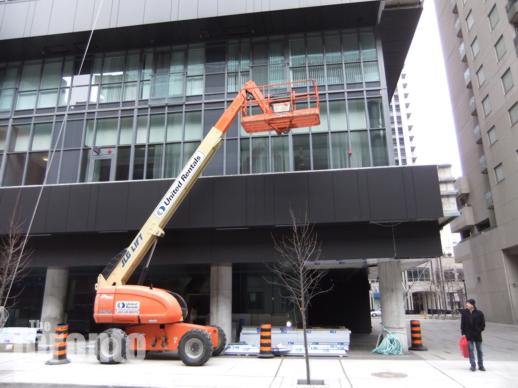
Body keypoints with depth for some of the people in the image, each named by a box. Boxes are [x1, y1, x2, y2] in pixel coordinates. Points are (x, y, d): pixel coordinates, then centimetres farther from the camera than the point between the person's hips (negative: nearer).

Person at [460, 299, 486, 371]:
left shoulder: (479, 313, -5)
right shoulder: (464, 313, -1)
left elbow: (483, 324, 4)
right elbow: (462, 324, 2)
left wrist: (479, 330, -3)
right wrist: (463, 333, -2)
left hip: (477, 335, 0)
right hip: (468, 335, 0)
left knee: (479, 350, 9)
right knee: (471, 350, 1)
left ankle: (481, 366, 20)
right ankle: (473, 366, 8)